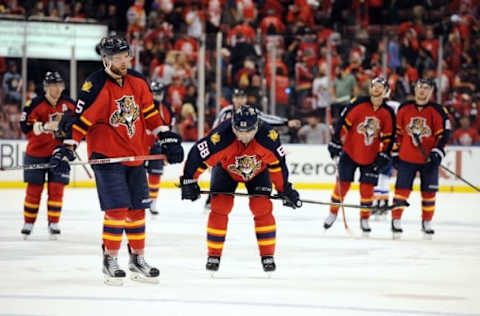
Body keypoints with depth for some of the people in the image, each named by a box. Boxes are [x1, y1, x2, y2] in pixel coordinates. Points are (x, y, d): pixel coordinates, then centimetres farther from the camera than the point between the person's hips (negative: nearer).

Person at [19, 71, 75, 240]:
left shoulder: (68, 103, 0)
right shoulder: (35, 104, -13)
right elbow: (25, 126, -17)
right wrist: (45, 127, -28)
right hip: (36, 152, -2)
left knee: (56, 188, -2)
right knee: (34, 188, 3)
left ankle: (54, 223, 8)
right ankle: (28, 223, 16)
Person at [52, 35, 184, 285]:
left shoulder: (136, 81, 4)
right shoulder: (95, 87, -15)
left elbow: (150, 112, 13)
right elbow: (80, 120, -15)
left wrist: (166, 138, 9)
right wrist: (67, 148, -21)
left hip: (135, 156, 6)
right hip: (107, 156, -6)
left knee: (137, 208, 11)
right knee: (117, 208, -13)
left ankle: (137, 259, 23)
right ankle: (110, 261, -2)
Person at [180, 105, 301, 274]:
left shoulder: (268, 136, -34)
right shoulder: (221, 137, -40)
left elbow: (277, 163, -19)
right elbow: (197, 155, -29)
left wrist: (285, 190, -12)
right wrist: (188, 181, -22)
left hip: (258, 171, 1)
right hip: (225, 169, -1)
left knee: (262, 208, -12)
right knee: (219, 208, -12)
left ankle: (268, 255, -2)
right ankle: (213, 255, 0)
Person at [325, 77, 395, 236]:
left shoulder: (388, 113, -3)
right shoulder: (359, 104, -11)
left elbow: (388, 137, 3)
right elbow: (343, 122, -9)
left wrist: (383, 156, -2)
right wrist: (336, 142, -10)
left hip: (371, 157, 2)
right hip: (350, 152, -2)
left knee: (367, 187, 1)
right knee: (342, 183, 3)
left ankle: (365, 219, 16)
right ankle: (333, 213, 20)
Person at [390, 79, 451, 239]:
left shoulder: (437, 111, -4)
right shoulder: (404, 109, 3)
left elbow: (444, 134, -5)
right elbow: (397, 132, 11)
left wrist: (437, 152, -15)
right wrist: (395, 152, 10)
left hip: (428, 160, -1)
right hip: (406, 158, 1)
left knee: (429, 192, 5)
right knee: (402, 189, -4)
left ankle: (427, 223, 20)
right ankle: (396, 220, 6)